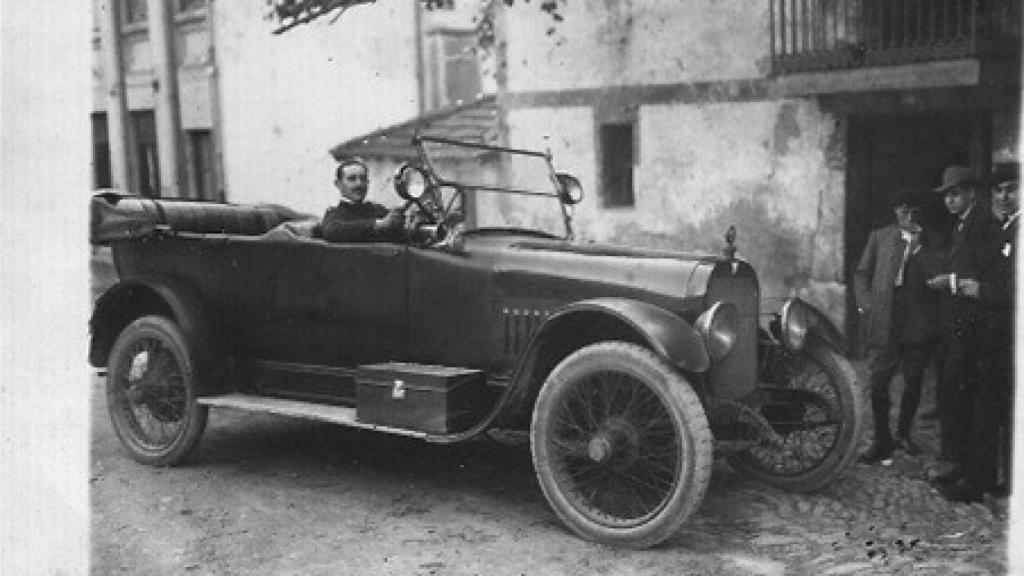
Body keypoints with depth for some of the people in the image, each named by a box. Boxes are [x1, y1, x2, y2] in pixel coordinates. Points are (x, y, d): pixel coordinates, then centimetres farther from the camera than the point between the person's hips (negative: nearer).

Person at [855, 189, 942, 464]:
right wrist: (866, 303, 0)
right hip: (884, 322, 0)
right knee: (878, 382, -4)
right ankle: (882, 440, 6)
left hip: (920, 325, 0)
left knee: (913, 383, 10)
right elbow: (862, 273, 13)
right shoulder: (879, 237, 10)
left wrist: (918, 248, -12)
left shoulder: (933, 241, 7)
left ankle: (903, 433, 28)